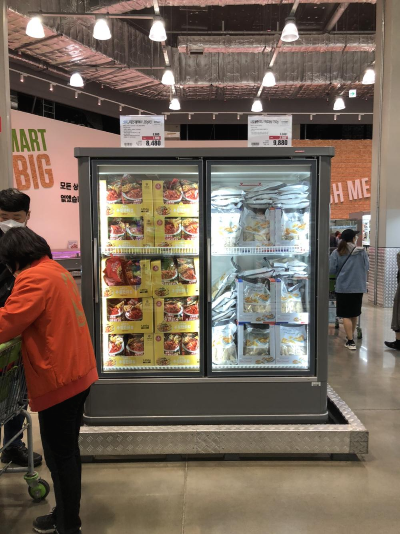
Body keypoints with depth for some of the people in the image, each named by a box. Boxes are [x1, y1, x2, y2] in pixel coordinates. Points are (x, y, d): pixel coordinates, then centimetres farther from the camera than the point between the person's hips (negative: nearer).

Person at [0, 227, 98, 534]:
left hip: (58, 380, -9)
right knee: (68, 450, 21)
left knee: (59, 456, 6)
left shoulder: (34, 278, -16)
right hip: (78, 373, 9)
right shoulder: (58, 271, 12)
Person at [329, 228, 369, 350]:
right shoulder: (362, 252, -3)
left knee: (346, 315, 2)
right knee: (355, 314, 19)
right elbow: (367, 267, 6)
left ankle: (350, 341, -2)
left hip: (343, 287, -2)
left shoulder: (337, 253, -8)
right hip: (358, 287, 2)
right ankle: (351, 337, 34)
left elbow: (331, 270, -7)